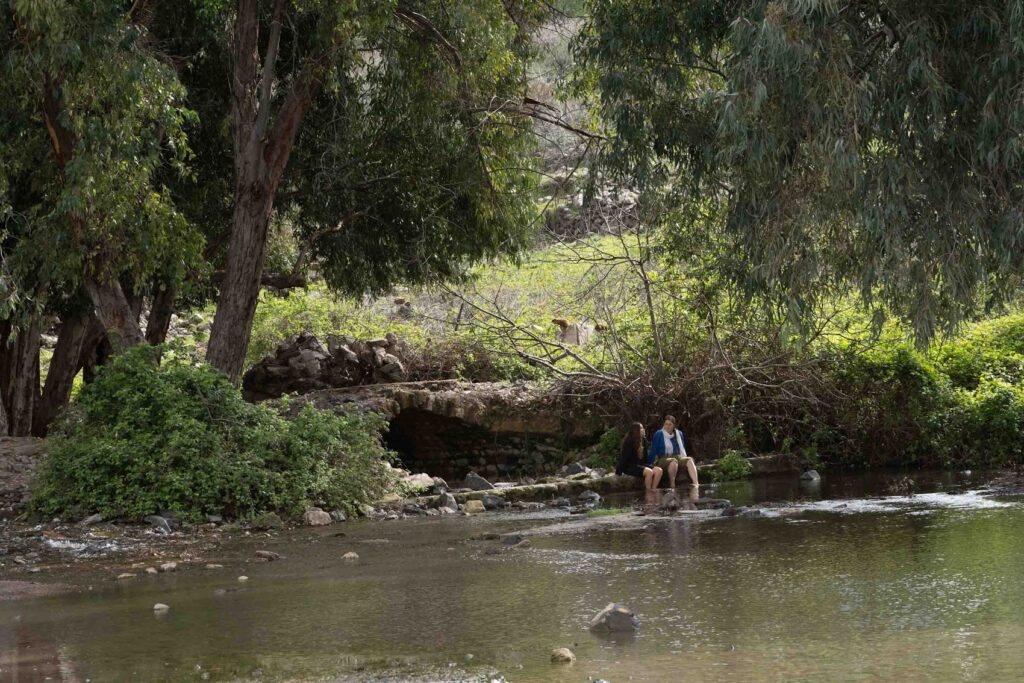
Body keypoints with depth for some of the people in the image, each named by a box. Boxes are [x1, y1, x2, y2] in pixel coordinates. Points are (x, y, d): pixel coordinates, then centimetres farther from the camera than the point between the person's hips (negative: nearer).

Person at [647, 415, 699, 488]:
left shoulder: (679, 434, 16)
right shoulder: (659, 434, 2)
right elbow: (653, 451, 3)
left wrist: (684, 458, 21)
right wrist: (649, 464, 5)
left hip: (679, 457, 4)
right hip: (664, 459, -4)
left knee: (689, 460, -28)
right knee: (673, 461, -40)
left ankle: (695, 483, -46)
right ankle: (672, 485, -34)